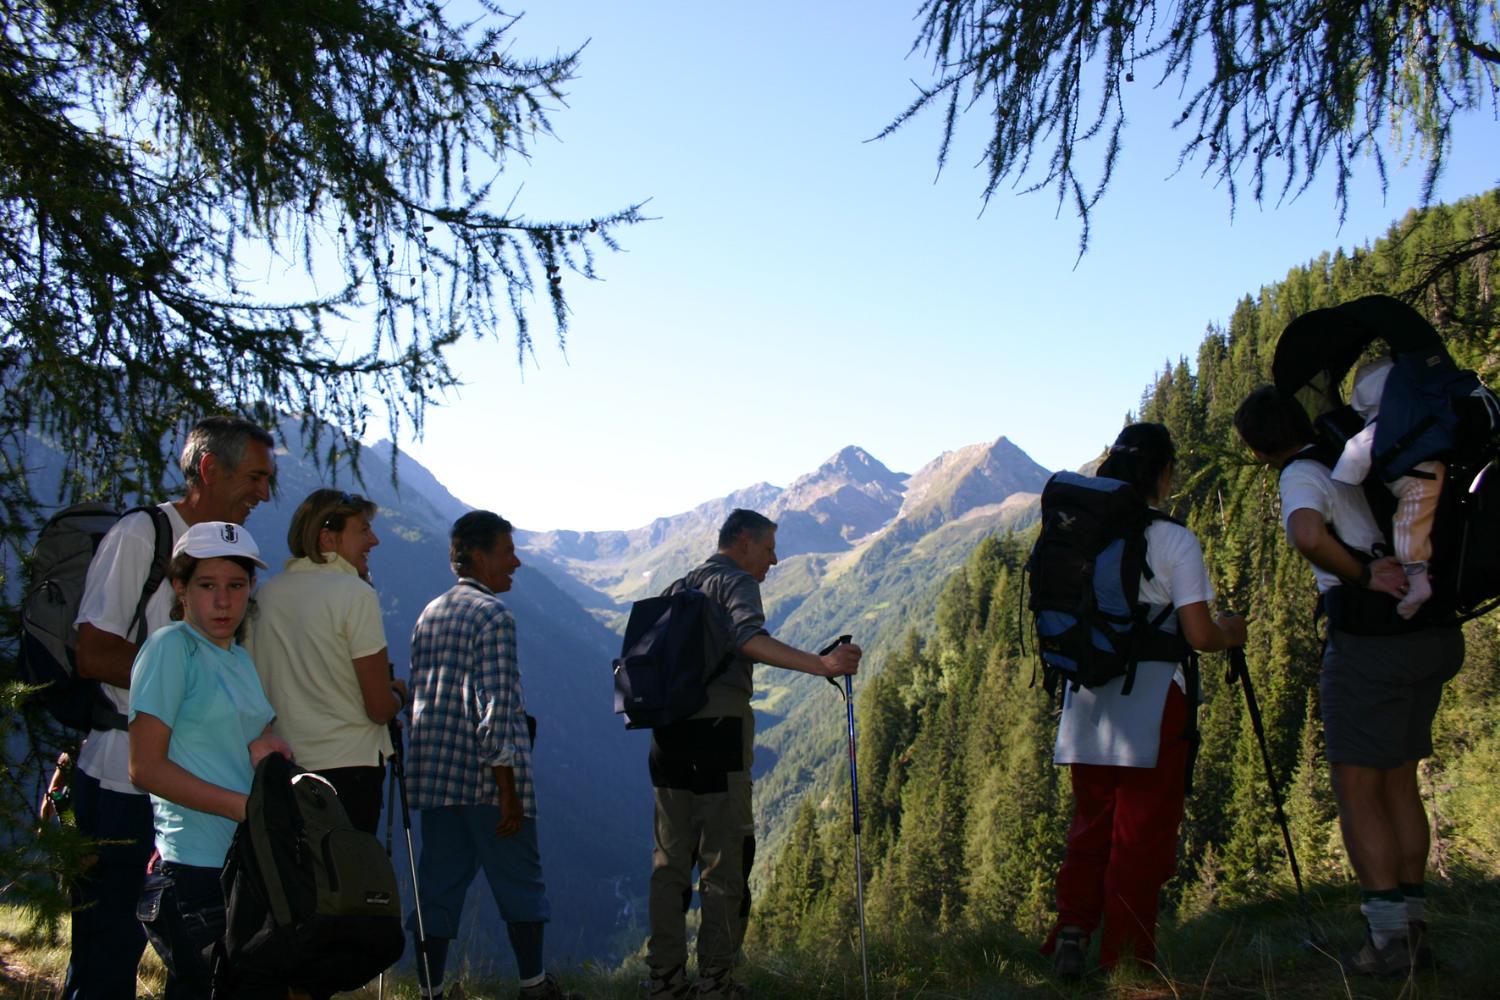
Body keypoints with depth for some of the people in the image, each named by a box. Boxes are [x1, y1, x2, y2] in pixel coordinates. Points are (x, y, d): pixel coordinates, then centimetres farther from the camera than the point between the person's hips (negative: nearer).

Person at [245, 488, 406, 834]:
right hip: (347, 765, -6)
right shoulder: (355, 593, -10)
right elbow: (380, 708, -12)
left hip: (277, 769, 6)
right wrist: (398, 692, 8)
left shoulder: (264, 594, 8)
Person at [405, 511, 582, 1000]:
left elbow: (419, 697, 16)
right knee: (519, 884, 7)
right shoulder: (493, 616, -12)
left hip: (433, 776, 7)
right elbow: (495, 706, -18)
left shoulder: (429, 615, 13)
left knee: (437, 887, 10)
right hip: (486, 778, -7)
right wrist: (509, 789, -15)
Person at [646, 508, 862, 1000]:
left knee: (671, 858, 10)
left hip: (668, 727, 8)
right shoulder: (737, 581, -2)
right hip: (718, 724, -8)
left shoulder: (681, 587, 23)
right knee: (724, 859, -2)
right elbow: (750, 639, -22)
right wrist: (820, 664, -32)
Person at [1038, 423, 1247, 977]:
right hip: (1151, 713, -5)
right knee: (1141, 838, 4)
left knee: (1090, 828, 16)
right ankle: (1125, 959, 9)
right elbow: (1200, 636, -11)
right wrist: (1231, 632, 10)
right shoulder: (1174, 541, -10)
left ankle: (1071, 939, 12)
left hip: (1088, 709, 5)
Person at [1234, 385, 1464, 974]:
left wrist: (1362, 575, -17)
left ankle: (1388, 941, 3)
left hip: (1372, 638, -8)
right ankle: (1414, 929, 20)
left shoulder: (1303, 475, -10)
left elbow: (1309, 535, -32)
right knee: (1399, 783, 16)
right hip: (1435, 635, 8)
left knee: (1356, 790, 1)